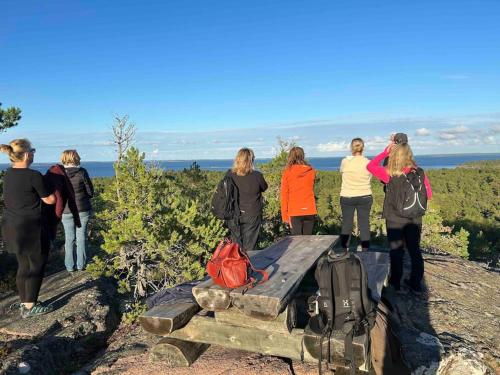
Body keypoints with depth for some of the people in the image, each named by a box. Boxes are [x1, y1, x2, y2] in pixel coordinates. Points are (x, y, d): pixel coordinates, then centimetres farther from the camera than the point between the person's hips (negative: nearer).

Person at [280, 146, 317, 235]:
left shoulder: (287, 172, -4)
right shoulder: (311, 171, 2)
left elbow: (284, 195, -3)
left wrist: (284, 215, 2)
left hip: (294, 212, -2)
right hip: (309, 211, 2)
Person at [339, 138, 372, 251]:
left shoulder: (345, 161, -8)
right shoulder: (368, 163, -6)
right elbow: (369, 177, 7)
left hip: (347, 197, 0)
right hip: (365, 197, 1)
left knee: (346, 225, 7)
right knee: (364, 225, 7)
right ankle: (365, 251, 12)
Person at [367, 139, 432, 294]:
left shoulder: (390, 174, -16)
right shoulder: (419, 173, -7)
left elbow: (370, 166, -3)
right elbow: (428, 195, 3)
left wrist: (385, 151, -3)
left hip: (395, 219, -3)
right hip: (414, 219, 3)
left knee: (396, 251, 11)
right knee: (415, 250, 16)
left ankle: (396, 283, 23)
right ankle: (416, 283, 26)